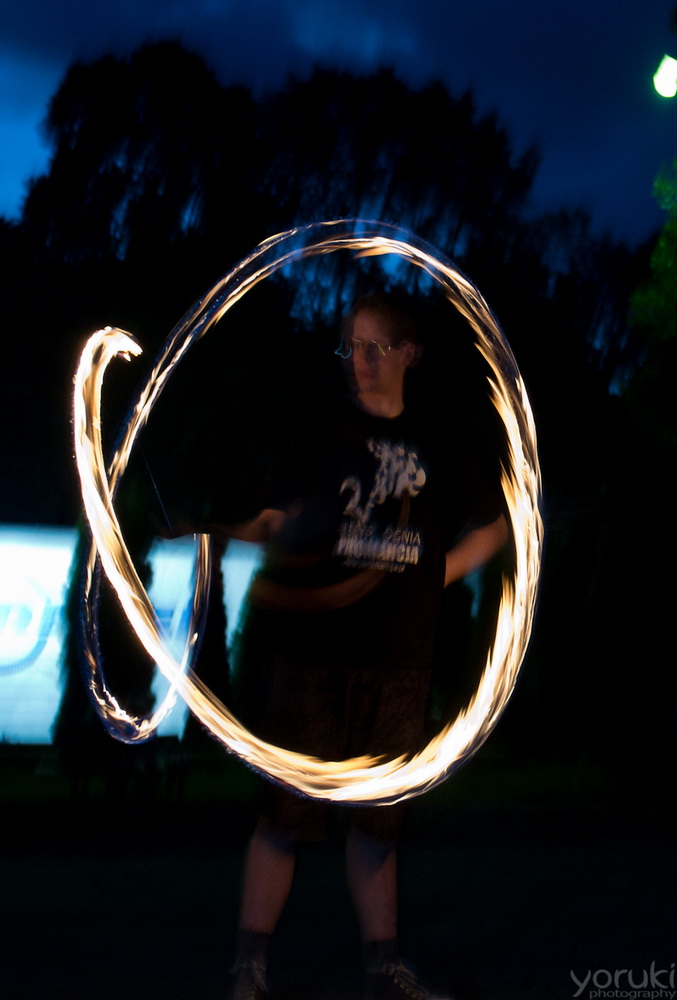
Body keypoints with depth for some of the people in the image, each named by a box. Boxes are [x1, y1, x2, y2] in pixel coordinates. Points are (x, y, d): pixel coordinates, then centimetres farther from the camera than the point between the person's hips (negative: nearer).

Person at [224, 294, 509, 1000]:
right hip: (311, 650, -3)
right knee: (290, 812, -4)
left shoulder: (433, 448, 12)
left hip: (397, 661, 3)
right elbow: (269, 522, -2)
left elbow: (491, 527, 25)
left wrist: (436, 577, 13)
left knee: (376, 816, 9)